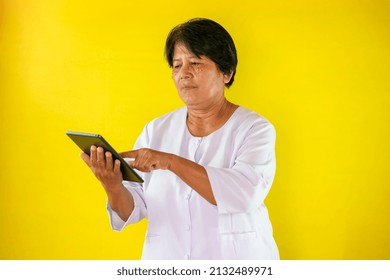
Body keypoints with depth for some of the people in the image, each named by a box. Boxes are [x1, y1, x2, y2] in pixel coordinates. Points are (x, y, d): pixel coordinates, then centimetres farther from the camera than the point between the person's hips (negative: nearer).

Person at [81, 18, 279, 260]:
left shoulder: (254, 129, -3)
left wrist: (171, 162, -24)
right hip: (166, 256, 3)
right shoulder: (156, 131, 6)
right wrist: (114, 188, -15)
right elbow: (132, 209, 4)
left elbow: (246, 193, -19)